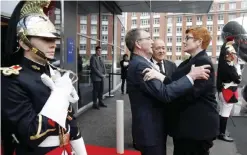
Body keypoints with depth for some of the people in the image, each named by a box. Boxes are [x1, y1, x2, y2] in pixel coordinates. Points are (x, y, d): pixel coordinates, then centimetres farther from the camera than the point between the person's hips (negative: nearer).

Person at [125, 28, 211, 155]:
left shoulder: (140, 63, 11)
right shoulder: (140, 66, -22)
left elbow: (160, 88, 8)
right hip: (150, 130, -10)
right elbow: (164, 93, -30)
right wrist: (191, 76, -25)